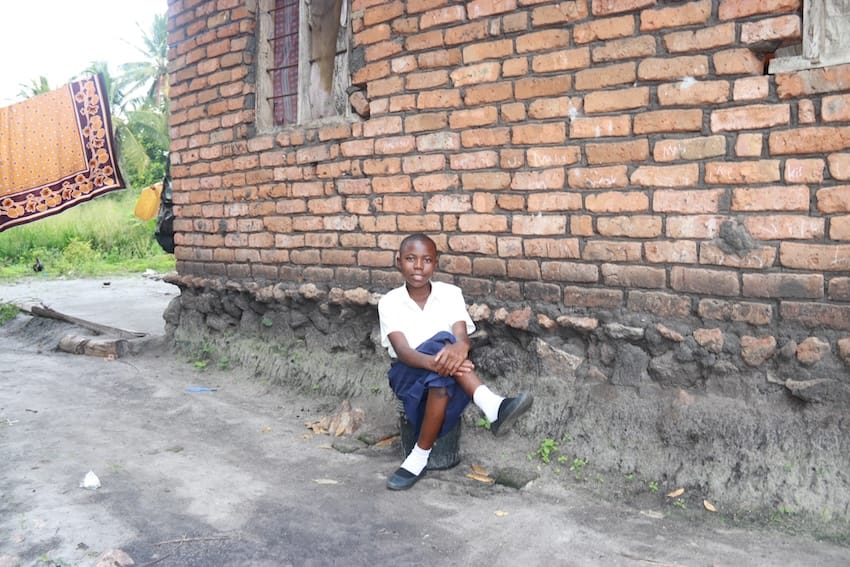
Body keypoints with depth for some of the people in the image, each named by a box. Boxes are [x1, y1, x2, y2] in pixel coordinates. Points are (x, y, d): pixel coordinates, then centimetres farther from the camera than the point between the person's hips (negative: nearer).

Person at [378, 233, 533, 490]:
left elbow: (462, 338, -18)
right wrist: (433, 362, -46)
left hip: (445, 378, 2)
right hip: (409, 376, -1)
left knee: (442, 383, -40)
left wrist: (459, 349, -47)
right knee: (442, 341, -35)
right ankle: (491, 405, -48)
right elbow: (401, 351, -22)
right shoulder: (390, 302, -6)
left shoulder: (450, 294, -3)